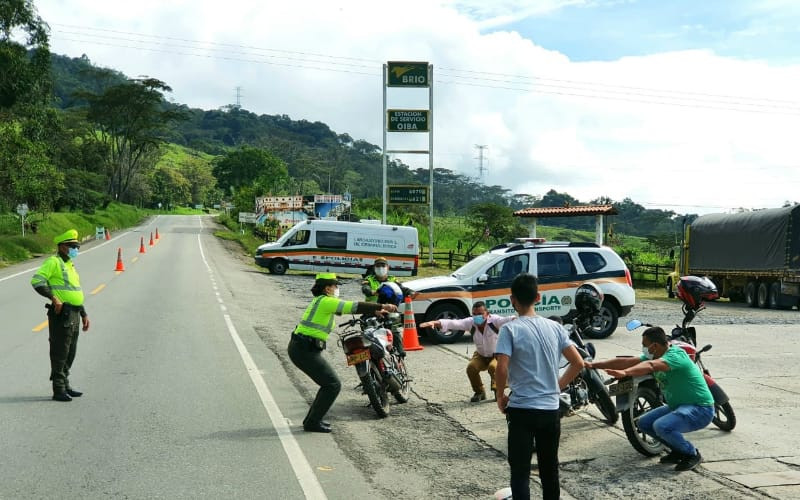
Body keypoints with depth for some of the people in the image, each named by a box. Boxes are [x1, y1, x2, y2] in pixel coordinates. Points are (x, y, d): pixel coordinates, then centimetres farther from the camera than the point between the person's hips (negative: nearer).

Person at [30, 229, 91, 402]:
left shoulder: (70, 265, 21)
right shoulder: (53, 262, -7)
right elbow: (36, 281, -19)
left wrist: (84, 314, 24)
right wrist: (54, 297, -25)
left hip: (74, 314, 9)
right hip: (61, 313, -9)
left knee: (70, 353, 15)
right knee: (59, 353, -5)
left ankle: (65, 385, 25)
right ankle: (58, 390, 0)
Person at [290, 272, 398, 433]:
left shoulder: (321, 300, 20)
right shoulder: (326, 301, -11)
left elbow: (349, 308, 25)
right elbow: (354, 307, -16)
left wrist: (376, 311, 26)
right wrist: (381, 306, -14)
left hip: (300, 348, 10)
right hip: (306, 350, -10)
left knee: (329, 383, 16)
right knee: (333, 385, -5)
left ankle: (312, 419, 19)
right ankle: (313, 423, -1)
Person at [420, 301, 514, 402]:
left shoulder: (494, 320, -28)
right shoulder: (470, 322, -19)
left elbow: (506, 320, -48)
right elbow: (453, 323, -30)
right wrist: (435, 323, -46)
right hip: (481, 356, 4)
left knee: (493, 367, -32)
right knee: (471, 367, -20)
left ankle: (498, 391, -6)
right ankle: (479, 392, 6)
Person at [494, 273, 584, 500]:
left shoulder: (510, 329, -10)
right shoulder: (554, 327, 4)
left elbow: (501, 369, -20)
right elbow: (578, 363, 4)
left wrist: (501, 397, -3)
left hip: (521, 409, -4)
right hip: (551, 409, 5)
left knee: (520, 472, 1)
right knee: (550, 470, 17)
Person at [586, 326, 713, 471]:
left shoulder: (675, 355, -23)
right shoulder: (654, 356, 5)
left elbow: (650, 366, -42)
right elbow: (625, 361, 1)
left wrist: (624, 372, -57)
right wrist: (593, 365, -4)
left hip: (700, 408, -10)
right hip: (677, 405, 10)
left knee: (661, 426, -30)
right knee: (644, 423, 6)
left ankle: (692, 454, -6)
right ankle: (679, 450, 17)